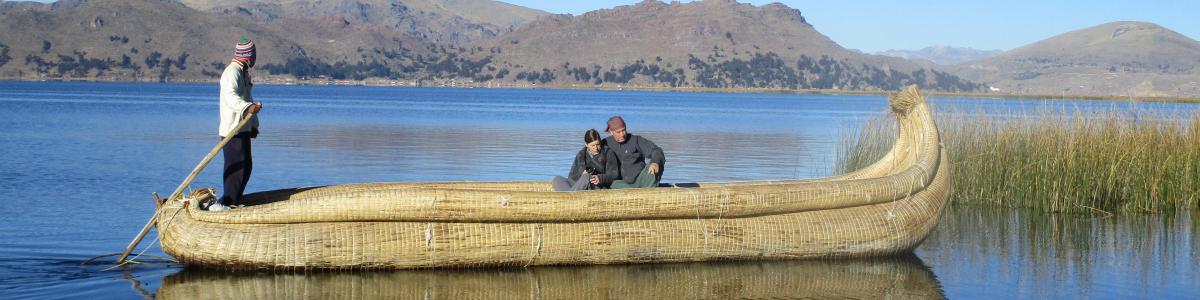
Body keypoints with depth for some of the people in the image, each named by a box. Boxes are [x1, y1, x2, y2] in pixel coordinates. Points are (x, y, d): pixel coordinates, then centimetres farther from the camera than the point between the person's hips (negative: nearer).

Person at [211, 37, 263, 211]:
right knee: (237, 167, -13)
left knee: (246, 166, 14)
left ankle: (234, 202, 22)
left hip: (243, 129, 10)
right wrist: (247, 107, -48)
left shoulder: (244, 73, 21)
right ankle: (223, 203, -13)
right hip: (233, 130, -10)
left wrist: (254, 125, 19)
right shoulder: (232, 72, -13)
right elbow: (231, 96, -31)